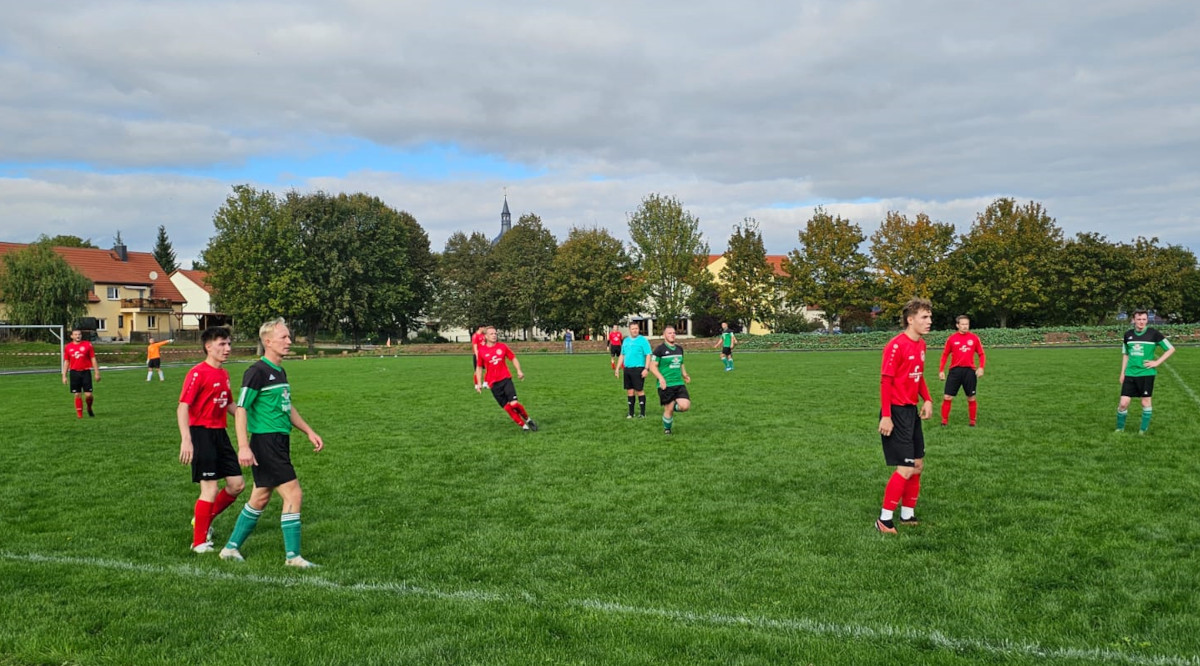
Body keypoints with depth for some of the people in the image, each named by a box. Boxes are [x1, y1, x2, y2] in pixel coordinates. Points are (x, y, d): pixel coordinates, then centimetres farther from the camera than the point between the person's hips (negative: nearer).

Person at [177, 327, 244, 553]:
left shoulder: (224, 374, 12)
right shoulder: (197, 373, -13)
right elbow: (182, 408, -18)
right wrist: (186, 440, -27)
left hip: (220, 434, 8)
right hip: (202, 433, -8)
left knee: (237, 484, 7)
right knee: (211, 489, -6)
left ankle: (202, 519, 28)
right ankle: (199, 543, 8)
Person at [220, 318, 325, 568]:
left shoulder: (280, 372, 14)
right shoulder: (257, 371, -13)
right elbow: (241, 409, -16)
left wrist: (309, 431, 22)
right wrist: (243, 446, -23)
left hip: (280, 443, 9)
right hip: (266, 443, -9)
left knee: (259, 499, 15)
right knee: (293, 494, -9)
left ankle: (231, 548, 28)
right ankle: (293, 556, -1)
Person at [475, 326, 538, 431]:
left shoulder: (502, 346, 2)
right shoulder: (481, 351, 1)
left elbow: (513, 358, 11)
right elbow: (479, 367, 11)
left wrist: (519, 370, -4)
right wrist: (479, 383, 5)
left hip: (506, 379, 0)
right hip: (493, 383, 0)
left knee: (514, 403, -16)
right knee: (507, 407, -3)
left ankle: (528, 420, 8)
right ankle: (524, 426, 11)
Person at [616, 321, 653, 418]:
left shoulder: (642, 340, -5)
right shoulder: (625, 341, 13)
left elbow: (648, 355, -9)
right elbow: (622, 355, 20)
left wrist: (646, 369, -17)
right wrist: (617, 368, 15)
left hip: (638, 368, -6)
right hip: (627, 369, 6)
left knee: (639, 390, -4)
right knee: (629, 391, 9)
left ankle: (642, 413, 4)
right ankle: (631, 413, 17)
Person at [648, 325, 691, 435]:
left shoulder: (679, 348, 14)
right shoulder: (660, 349, -6)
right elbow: (652, 366, -8)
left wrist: (684, 375, 9)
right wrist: (661, 378, -21)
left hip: (679, 383, 5)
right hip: (665, 385, -5)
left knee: (685, 406, -12)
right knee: (669, 408, -2)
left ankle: (672, 408, 22)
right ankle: (667, 429, 24)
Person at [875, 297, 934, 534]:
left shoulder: (921, 344, 9)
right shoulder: (896, 345, -17)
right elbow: (885, 381, -19)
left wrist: (927, 400, 6)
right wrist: (886, 416, -21)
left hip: (911, 410, 9)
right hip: (896, 412, -9)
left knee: (918, 465, 14)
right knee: (906, 469, -9)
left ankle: (907, 515, 28)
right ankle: (884, 519, 3)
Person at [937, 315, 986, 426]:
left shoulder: (974, 338, 1)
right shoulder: (951, 338, 0)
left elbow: (981, 354, 7)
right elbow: (945, 355, 6)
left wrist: (981, 368, -8)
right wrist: (941, 370, 0)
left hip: (969, 371, 0)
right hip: (955, 370, 0)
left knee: (971, 398, 7)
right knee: (947, 397, -3)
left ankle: (972, 422, 21)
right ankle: (944, 421, 8)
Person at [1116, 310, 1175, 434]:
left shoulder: (1153, 333, -6)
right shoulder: (1128, 334, 5)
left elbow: (1171, 349, 0)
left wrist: (1157, 362, -7)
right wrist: (1122, 372, 14)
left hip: (1146, 373, -3)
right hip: (1130, 373, 3)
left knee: (1146, 402, 5)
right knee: (1123, 403, -1)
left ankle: (1143, 429, 20)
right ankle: (1120, 428, 17)